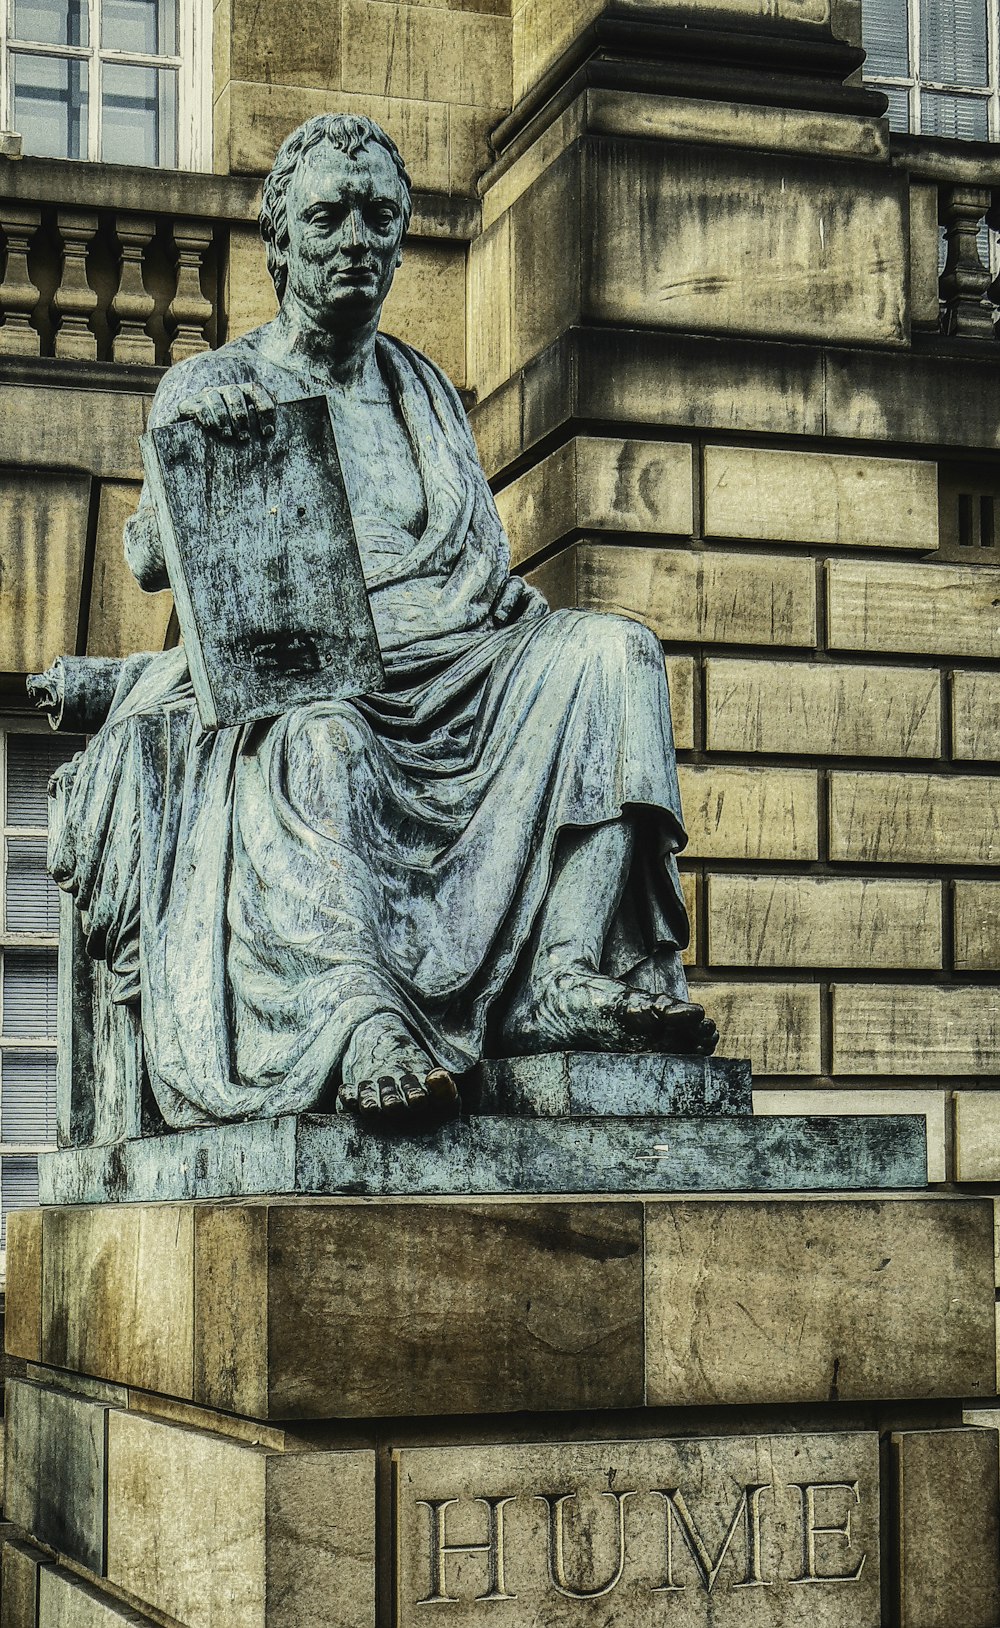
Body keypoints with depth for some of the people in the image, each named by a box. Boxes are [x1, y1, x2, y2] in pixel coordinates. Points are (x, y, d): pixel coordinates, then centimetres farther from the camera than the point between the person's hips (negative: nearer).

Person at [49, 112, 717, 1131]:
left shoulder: (423, 392, 24)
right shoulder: (211, 385, 10)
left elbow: (482, 566, 21)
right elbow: (148, 561, -5)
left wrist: (507, 604, -4)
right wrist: (191, 431, -24)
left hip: (441, 667, 5)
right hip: (286, 683, -4)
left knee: (611, 651, -21)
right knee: (321, 742, -40)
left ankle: (567, 978, -34)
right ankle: (360, 1022, -56)